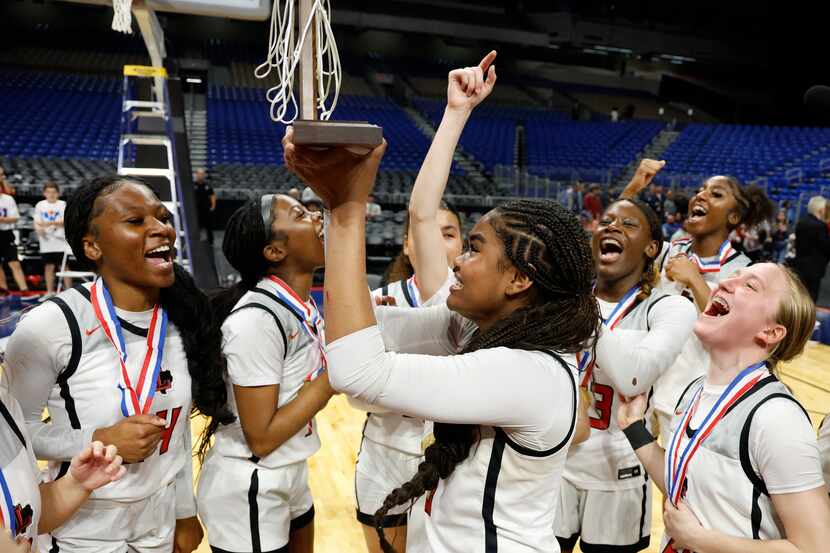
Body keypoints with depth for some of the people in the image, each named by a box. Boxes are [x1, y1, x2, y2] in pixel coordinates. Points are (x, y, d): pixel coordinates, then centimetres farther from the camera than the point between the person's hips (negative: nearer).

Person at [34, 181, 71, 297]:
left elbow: (65, 221, -11)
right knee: (49, 267, 8)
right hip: (46, 242, 3)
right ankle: (50, 292, 16)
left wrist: (51, 223, -26)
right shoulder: (40, 205, 9)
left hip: (61, 241, -3)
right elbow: (37, 222, 8)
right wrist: (39, 229, -14)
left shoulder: (62, 204, 0)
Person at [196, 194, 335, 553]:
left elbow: (304, 390, 1)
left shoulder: (302, 306, -1)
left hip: (290, 480, 8)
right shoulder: (257, 318, -26)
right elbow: (261, 438, -24)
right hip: (248, 495, -8)